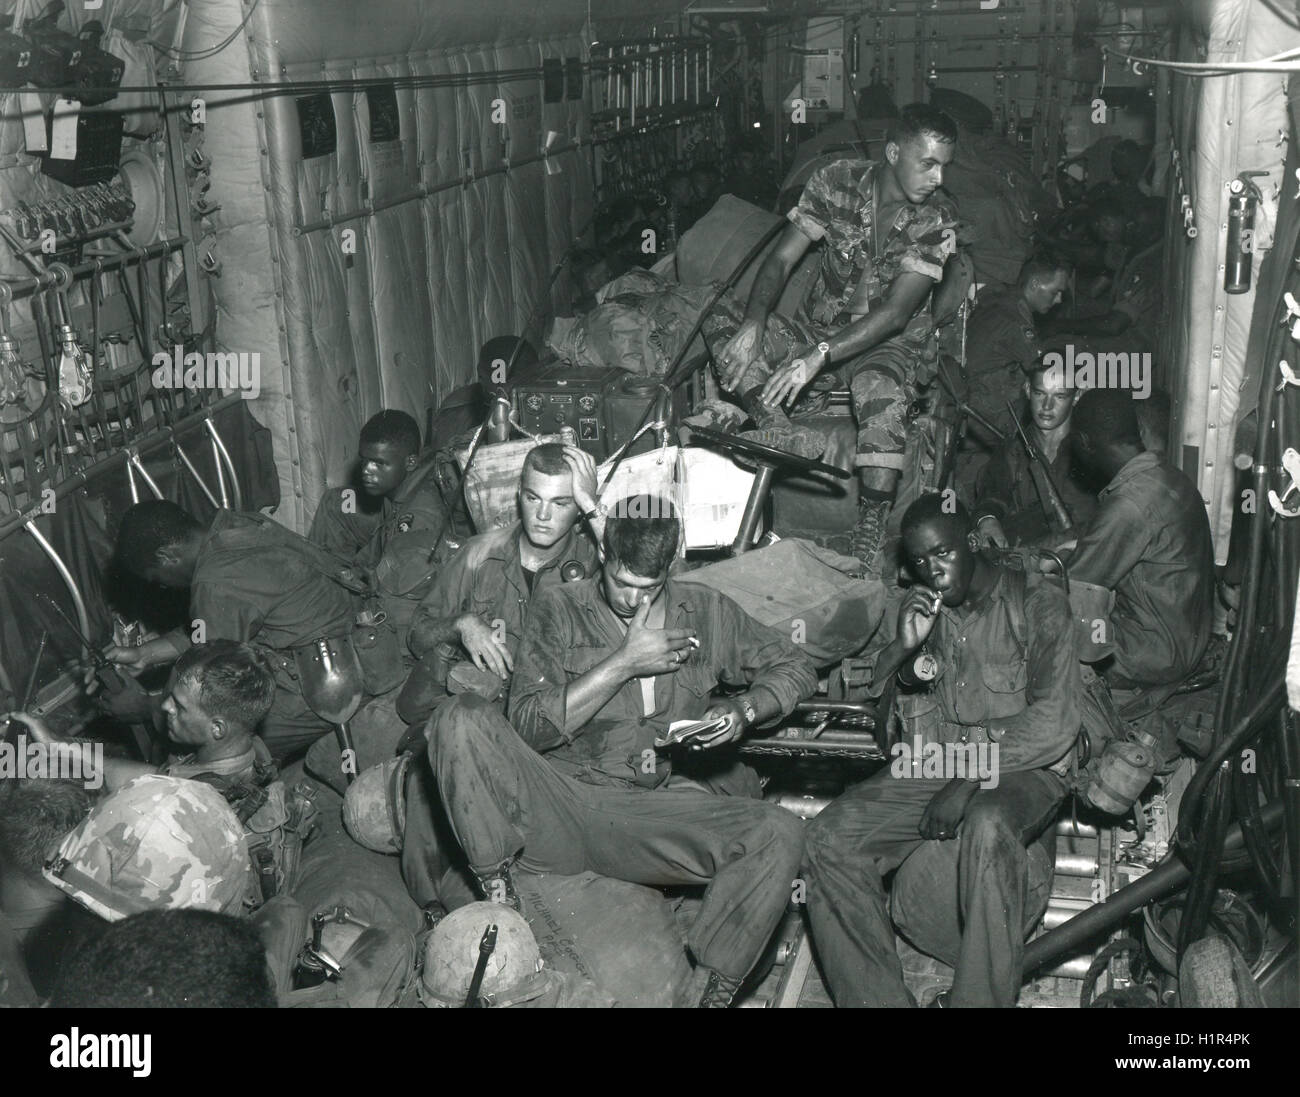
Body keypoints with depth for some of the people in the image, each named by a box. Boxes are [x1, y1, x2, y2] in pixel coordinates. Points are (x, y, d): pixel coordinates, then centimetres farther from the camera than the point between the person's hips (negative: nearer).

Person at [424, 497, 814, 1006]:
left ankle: (714, 992, -16)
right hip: (555, 803, -1)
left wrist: (744, 710, -1)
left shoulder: (707, 613, 11)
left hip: (651, 813, 2)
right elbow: (531, 725, -6)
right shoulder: (559, 609, 5)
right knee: (462, 719, -28)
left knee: (780, 835, -25)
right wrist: (623, 664, -11)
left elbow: (795, 666, 20)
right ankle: (498, 900, -18)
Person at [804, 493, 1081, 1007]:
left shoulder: (1037, 602, 1)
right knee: (829, 838, -21)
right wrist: (902, 647, -7)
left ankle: (980, 999, -32)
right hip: (928, 769, 4)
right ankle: (877, 999, -17)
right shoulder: (916, 608, 16)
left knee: (987, 827, -40)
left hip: (1019, 771, -4)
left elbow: (1054, 721, -9)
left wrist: (971, 777, -17)